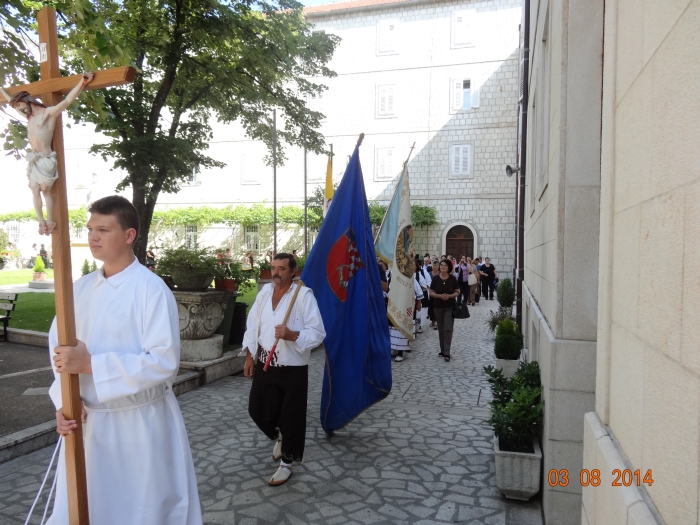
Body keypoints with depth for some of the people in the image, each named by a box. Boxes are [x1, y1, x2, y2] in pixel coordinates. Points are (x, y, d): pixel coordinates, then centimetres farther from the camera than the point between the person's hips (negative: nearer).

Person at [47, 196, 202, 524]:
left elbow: (164, 361, -23)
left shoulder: (152, 289, -17)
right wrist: (64, 401, -13)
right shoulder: (81, 288, 3)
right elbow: (58, 347, 2)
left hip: (141, 421, -5)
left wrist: (90, 364, -25)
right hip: (88, 421, 6)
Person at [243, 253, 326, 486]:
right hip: (264, 364, 5)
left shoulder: (304, 295, -14)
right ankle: (279, 437, 45)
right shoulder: (265, 291, 4)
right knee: (257, 410, 13)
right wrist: (249, 356, 9)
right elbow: (252, 325, 11)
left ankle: (286, 463, 28)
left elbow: (318, 333, -15)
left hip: (293, 368, -5)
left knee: (291, 417, 6)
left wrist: (292, 335, -29)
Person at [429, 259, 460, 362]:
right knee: (441, 329, 11)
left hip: (450, 307, -2)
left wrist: (450, 296, -17)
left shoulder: (452, 279, -3)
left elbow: (457, 292, 1)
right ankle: (442, 350, 23)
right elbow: (431, 292, 1)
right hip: (438, 306, 2)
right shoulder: (436, 279, -1)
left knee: (448, 329, -7)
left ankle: (447, 352, -6)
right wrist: (439, 295, -17)